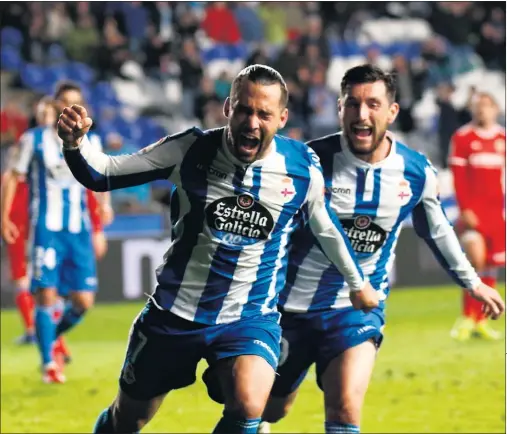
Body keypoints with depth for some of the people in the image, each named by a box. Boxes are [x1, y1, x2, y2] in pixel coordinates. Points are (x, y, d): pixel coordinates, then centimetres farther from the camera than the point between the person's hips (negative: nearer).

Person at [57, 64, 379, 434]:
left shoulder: (302, 167, -9)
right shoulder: (191, 150, -12)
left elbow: (326, 228, 12)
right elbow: (103, 175, -9)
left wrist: (358, 283, 25)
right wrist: (76, 143, -30)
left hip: (251, 318, -1)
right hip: (175, 313, 1)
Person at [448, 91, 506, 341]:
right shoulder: (462, 138, -1)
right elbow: (458, 177, -4)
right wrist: (465, 209, -12)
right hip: (473, 210, -4)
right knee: (476, 258, -20)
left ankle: (480, 321, 14)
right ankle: (467, 318, -11)